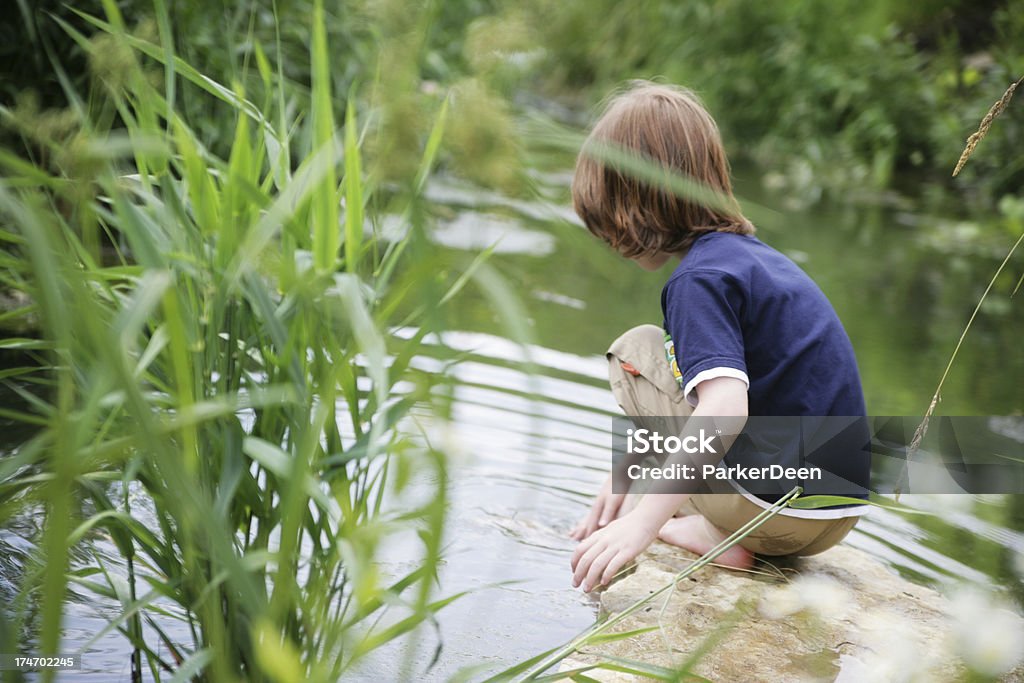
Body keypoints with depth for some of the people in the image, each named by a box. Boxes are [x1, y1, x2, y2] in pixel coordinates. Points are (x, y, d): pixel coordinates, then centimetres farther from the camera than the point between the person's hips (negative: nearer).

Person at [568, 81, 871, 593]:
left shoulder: (701, 278, -15)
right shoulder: (752, 253, 14)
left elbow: (724, 408, -31)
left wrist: (644, 519, -32)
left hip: (774, 509, -9)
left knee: (636, 350, 2)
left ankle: (713, 534, -2)